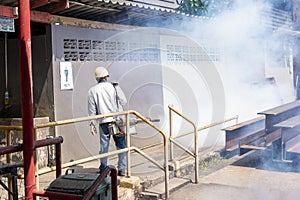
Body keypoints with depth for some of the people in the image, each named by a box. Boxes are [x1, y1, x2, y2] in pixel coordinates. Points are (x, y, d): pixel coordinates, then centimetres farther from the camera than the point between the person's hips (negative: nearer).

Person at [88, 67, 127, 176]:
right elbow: (123, 101, 0)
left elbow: (92, 109, 2)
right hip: (117, 120, -1)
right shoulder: (114, 87, 0)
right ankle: (122, 169, 9)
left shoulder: (92, 91, 3)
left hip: (103, 122, 1)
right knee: (121, 145, 7)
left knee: (104, 145, 10)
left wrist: (92, 123, 6)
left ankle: (103, 169, 16)